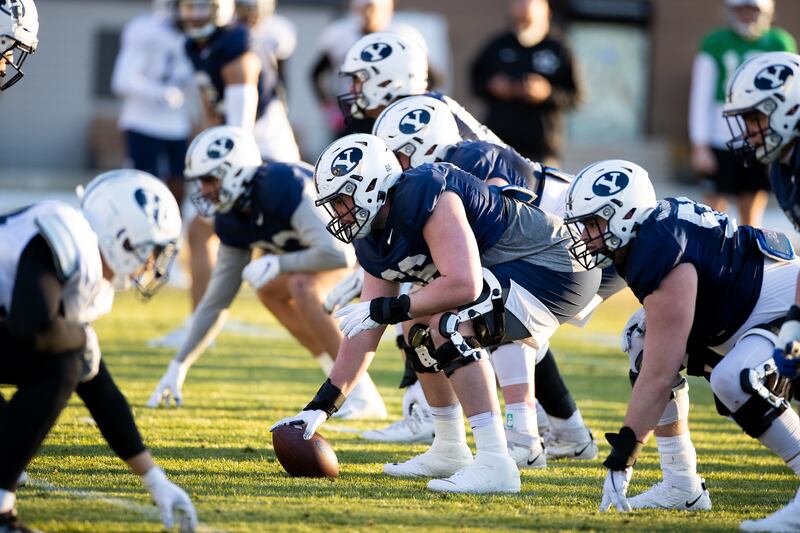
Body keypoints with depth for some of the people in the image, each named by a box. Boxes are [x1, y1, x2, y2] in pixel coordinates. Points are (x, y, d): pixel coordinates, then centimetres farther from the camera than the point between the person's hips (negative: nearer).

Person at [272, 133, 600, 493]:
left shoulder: (426, 199, -24)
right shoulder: (375, 242, 7)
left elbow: (463, 285, -33)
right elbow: (365, 332, 11)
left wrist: (384, 309, -24)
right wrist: (321, 407, 8)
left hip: (553, 269, -11)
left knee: (450, 326, -26)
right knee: (418, 326, 19)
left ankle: (494, 464, -28)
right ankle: (449, 453, 28)